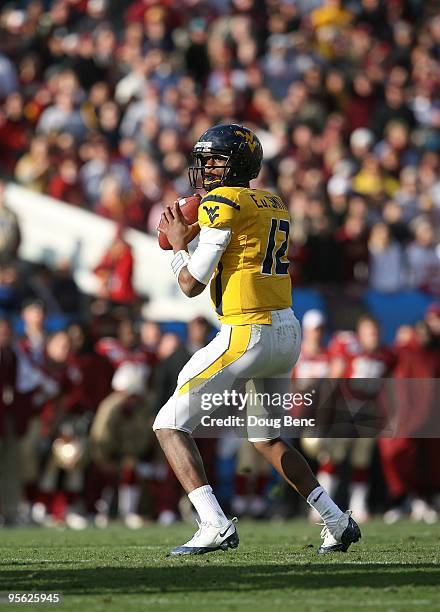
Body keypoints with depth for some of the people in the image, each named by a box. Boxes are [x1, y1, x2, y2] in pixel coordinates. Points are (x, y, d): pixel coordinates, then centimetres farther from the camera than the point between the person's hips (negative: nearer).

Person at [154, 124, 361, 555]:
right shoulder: (273, 205, 16)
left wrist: (178, 245, 9)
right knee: (266, 438, 26)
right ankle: (336, 521, 21)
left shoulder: (224, 204, -9)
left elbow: (191, 284, -9)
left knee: (170, 425, -1)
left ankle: (215, 526, -14)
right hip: (288, 332, 9)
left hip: (247, 334, -9)